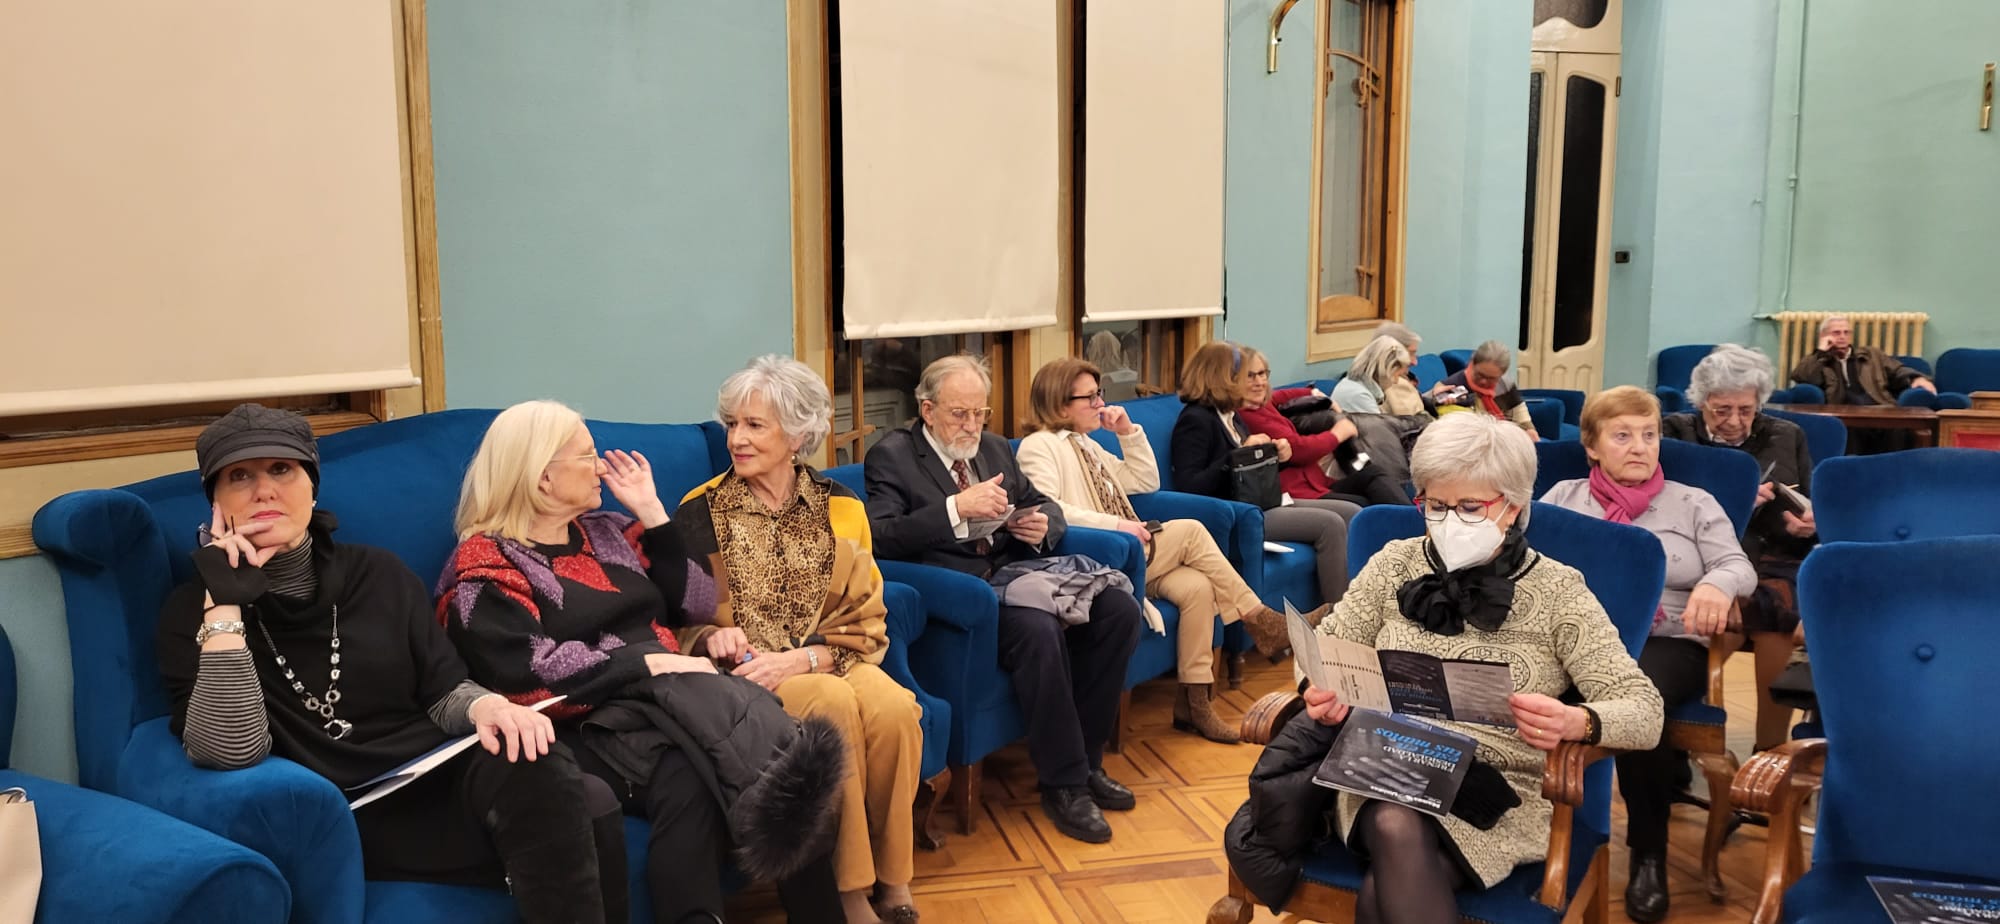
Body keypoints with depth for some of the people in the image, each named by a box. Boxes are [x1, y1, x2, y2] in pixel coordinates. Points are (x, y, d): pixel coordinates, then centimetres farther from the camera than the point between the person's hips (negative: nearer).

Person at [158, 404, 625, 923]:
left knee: (587, 804, -32)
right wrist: (224, 606, -18)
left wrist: (483, 706, -15)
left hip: (437, 776, 4)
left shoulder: (377, 574, 12)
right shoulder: (191, 610, 2)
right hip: (347, 819, -4)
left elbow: (442, 689, 9)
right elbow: (230, 751, -13)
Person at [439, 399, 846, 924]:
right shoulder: (486, 566, 0)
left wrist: (650, 511, 11)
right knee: (687, 781, -36)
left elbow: (688, 607, 15)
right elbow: (529, 672, -15)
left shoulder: (607, 531, 21)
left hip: (669, 698, 5)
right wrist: (649, 664, -17)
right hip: (590, 723, -5)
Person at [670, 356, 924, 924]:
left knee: (894, 708, -30)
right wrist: (713, 637, -18)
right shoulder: (701, 511, 0)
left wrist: (801, 658, -17)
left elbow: (865, 623, 1)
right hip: (744, 673, -2)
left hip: (827, 663, 2)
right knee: (833, 704, -33)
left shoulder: (839, 508, 5)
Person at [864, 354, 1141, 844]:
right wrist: (956, 507, -24)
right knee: (1038, 629, -35)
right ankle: (1063, 783, -18)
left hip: (1016, 573, 7)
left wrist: (1041, 525, -3)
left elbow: (1048, 508, 23)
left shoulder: (996, 449, 19)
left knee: (1120, 608, -16)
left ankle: (1087, 760, -2)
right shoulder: (891, 456, -1)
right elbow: (881, 537, -16)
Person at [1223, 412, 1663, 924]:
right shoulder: (1395, 563, 6)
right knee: (1395, 829, -35)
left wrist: (1575, 722, -29)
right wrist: (1325, 695, -15)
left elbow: (1646, 712, -6)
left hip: (1500, 791, -2)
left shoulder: (1556, 589, -1)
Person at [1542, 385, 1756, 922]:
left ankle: (1649, 852, -16)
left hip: (1668, 642, -1)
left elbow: (1738, 565, 5)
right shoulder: (1564, 496, 20)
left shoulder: (1693, 503, 17)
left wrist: (1716, 584, -20)